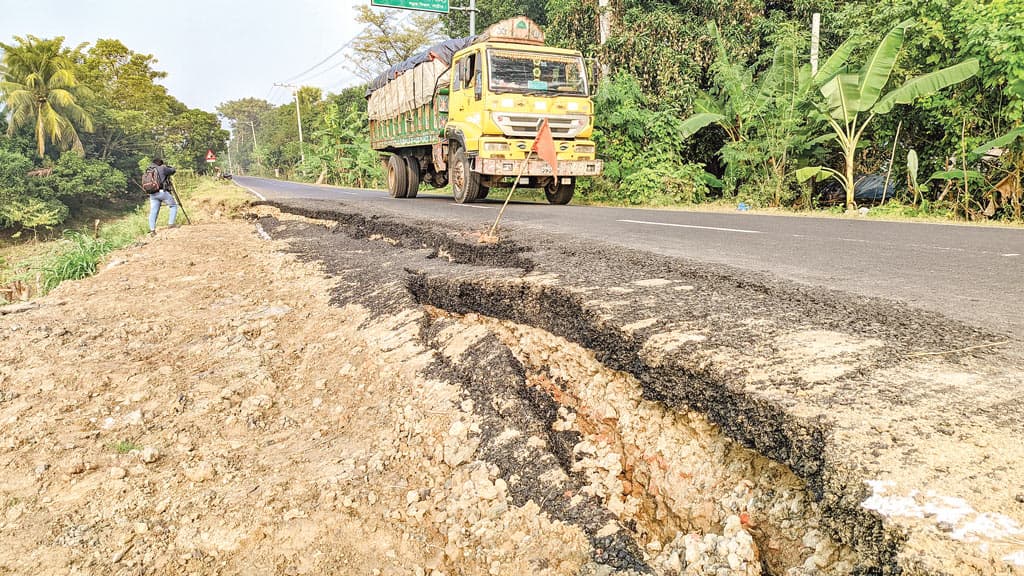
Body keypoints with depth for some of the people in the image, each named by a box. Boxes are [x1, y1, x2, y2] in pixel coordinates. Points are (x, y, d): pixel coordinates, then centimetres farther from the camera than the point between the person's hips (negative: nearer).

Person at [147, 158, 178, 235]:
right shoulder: (162, 168, 0)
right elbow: (173, 171, 10)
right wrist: (167, 167, 30)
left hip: (152, 194, 5)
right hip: (162, 192, -5)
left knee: (153, 211, 5)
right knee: (174, 206, 10)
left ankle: (152, 230, -3)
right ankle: (171, 223, -3)